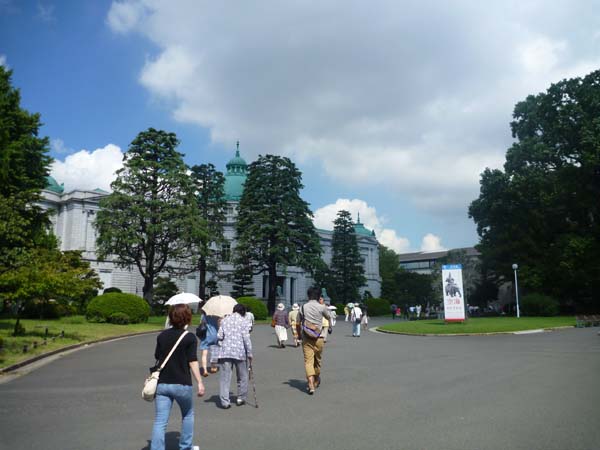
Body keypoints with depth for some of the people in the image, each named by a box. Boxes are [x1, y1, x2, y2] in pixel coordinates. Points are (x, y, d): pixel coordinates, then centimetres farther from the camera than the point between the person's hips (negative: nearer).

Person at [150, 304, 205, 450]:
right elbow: (192, 362, -12)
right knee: (188, 415, 22)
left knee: (160, 422, 2)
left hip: (162, 384, 3)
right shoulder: (189, 337, -9)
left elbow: (157, 358, 12)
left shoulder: (162, 336, 4)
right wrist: (200, 382, -9)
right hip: (182, 384, -3)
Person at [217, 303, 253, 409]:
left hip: (225, 352, 2)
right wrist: (249, 353, -2)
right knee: (242, 376, 15)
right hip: (240, 352, -2)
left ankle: (224, 401, -2)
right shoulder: (243, 321, -2)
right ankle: (241, 398, 23)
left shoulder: (224, 320, 9)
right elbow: (246, 338, -7)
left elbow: (219, 336, 4)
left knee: (225, 376, 2)